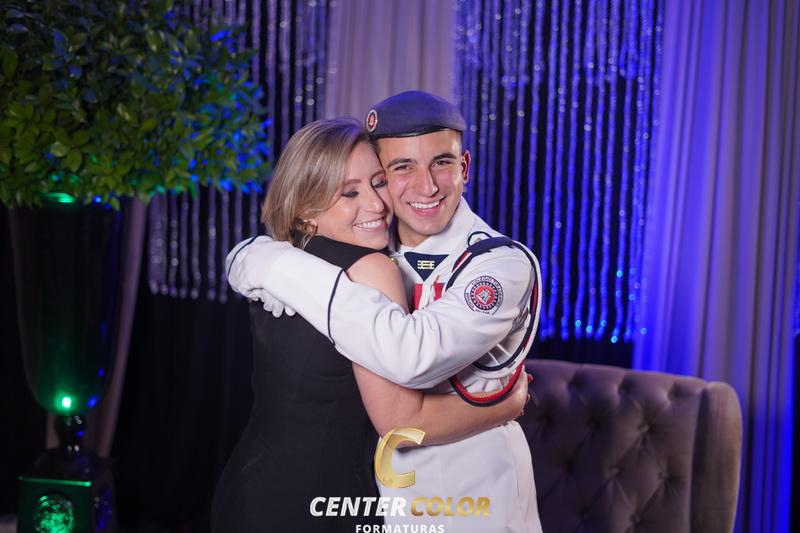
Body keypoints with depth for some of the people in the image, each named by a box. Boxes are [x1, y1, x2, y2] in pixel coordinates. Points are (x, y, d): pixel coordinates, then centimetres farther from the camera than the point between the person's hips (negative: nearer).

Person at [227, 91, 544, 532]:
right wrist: (256, 257, -19)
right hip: (377, 475, 5)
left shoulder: (503, 263, -21)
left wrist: (284, 269, -32)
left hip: (469, 489, -5)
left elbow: (414, 355, -38)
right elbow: (253, 254, 5)